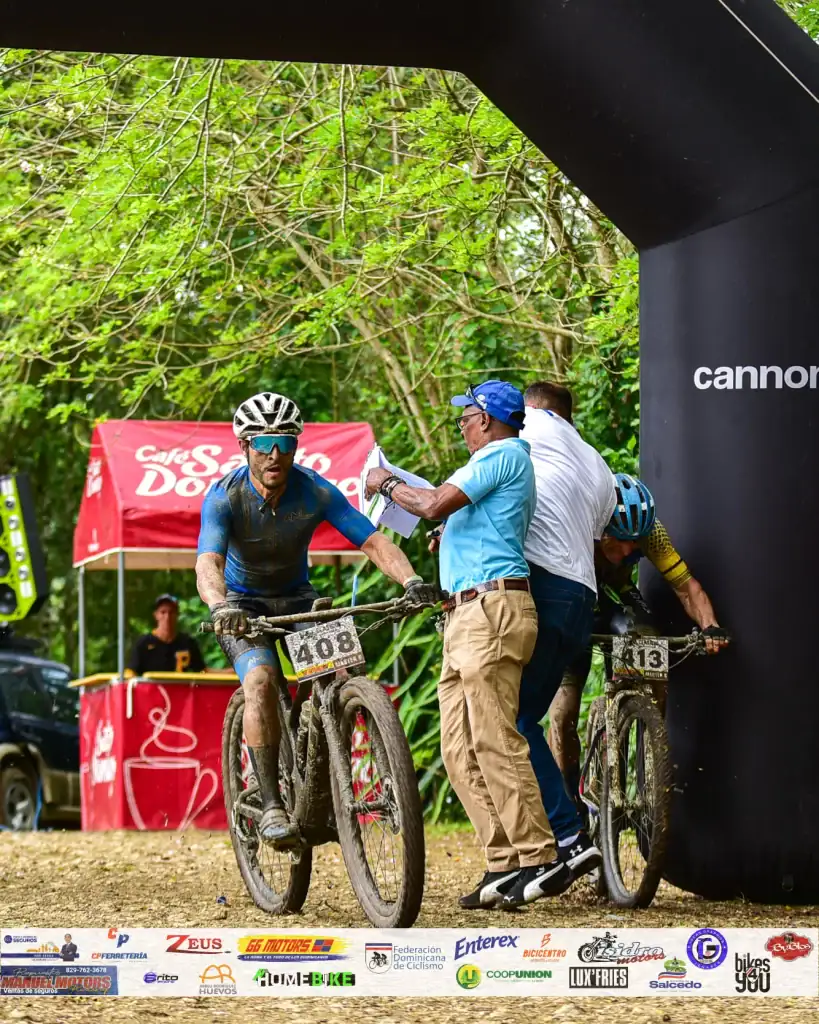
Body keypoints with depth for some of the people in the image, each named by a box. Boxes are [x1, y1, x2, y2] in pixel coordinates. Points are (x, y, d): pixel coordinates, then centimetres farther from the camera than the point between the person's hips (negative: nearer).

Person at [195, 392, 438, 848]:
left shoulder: (315, 491, -18)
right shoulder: (225, 497, -24)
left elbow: (374, 541, -24)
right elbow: (208, 562, -38)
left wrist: (411, 580, -44)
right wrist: (221, 606, -60)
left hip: (298, 600, 2)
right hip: (244, 605, -2)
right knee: (261, 681, -30)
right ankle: (272, 805, -29)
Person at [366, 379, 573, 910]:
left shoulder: (504, 455, -6)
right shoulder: (501, 460, 26)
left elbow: (436, 504, -13)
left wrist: (387, 484, 2)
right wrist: (450, 537, 29)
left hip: (493, 607, -11)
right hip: (466, 616, 11)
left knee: (495, 741, -13)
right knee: (460, 750, 5)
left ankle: (542, 860, -14)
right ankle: (505, 864, 2)